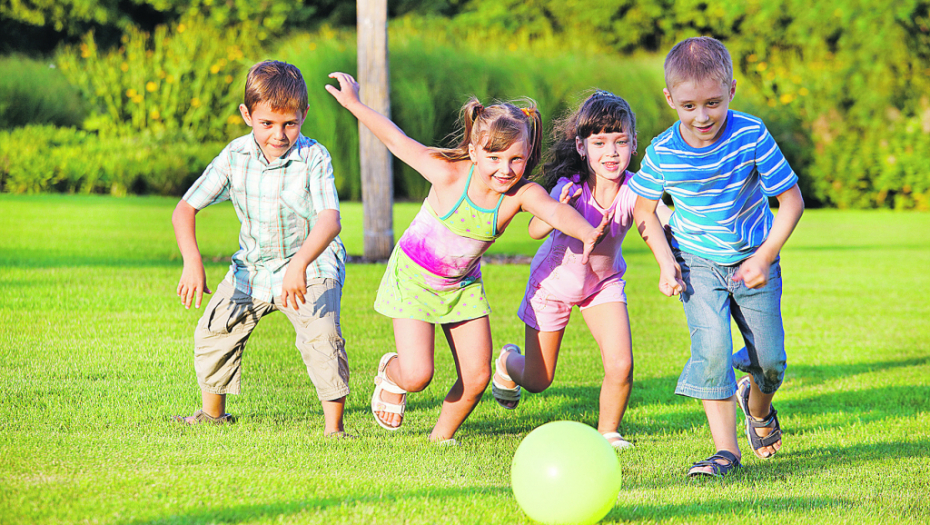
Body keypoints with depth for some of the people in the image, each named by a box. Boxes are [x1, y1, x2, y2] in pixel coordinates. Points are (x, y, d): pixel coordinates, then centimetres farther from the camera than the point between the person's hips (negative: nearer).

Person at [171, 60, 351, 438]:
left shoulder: (314, 158, -21)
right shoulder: (234, 157, -11)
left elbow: (330, 221, -34)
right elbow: (185, 209, -8)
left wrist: (299, 265, -51)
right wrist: (192, 261, -25)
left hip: (312, 267, -5)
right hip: (253, 267, 5)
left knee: (322, 336, -26)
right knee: (213, 332, 6)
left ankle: (334, 427, -16)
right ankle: (213, 413, 31)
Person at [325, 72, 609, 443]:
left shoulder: (522, 193, -23)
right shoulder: (450, 175, -27)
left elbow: (556, 211, -45)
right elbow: (397, 141, -15)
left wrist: (587, 233, -66)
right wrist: (354, 104, -9)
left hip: (463, 284, 3)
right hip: (414, 275, -3)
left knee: (477, 377, -2)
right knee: (417, 375, -12)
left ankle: (442, 436, 25)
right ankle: (391, 374, 26)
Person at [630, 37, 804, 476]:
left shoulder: (751, 136, -21)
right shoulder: (662, 153, -16)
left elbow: (791, 200, -12)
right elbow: (644, 210, 3)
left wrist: (765, 257, -17)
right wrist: (665, 262, -9)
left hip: (753, 261, 0)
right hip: (697, 263, 0)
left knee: (770, 358, 5)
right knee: (712, 347, -18)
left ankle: (757, 406, 40)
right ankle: (725, 449, -11)